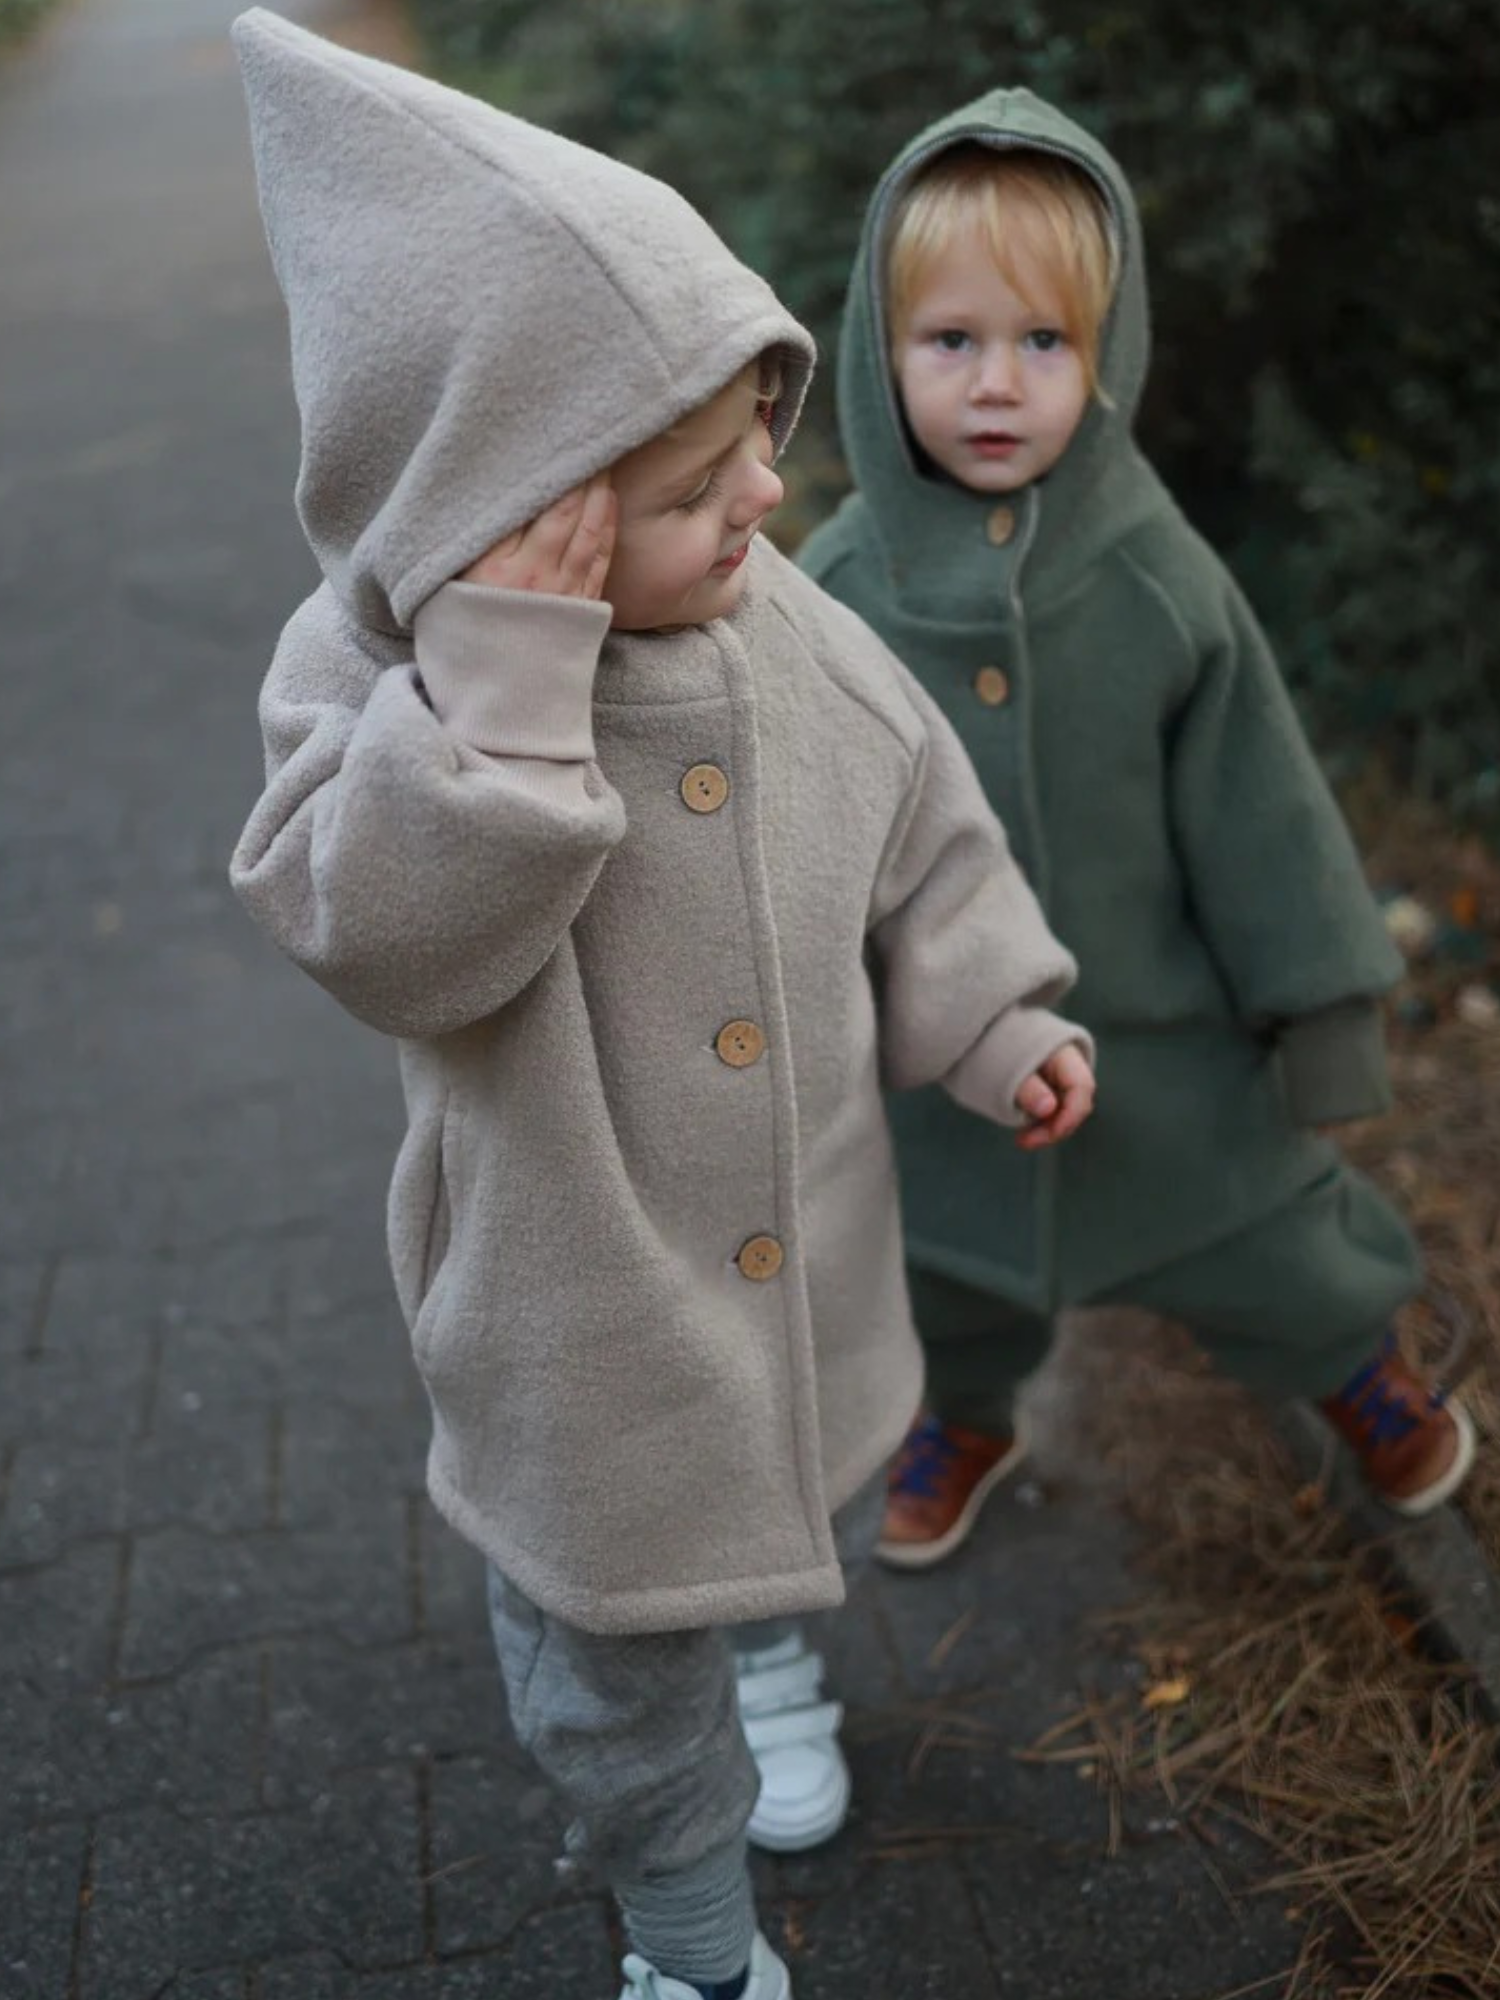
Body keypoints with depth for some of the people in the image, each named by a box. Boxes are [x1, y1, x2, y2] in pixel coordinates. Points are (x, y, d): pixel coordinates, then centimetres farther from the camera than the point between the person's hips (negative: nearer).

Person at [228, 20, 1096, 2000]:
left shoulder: (801, 639, -11)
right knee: (614, 1682, 14)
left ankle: (773, 1644, 69)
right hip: (580, 1321, -4)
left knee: (821, 1501, 32)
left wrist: (997, 1018, -5)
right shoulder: (374, 674, -22)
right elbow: (393, 936, -36)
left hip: (814, 1263, 4)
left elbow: (923, 841, 3)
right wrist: (503, 677, -41)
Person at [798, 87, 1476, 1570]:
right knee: (947, 1274, 23)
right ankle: (965, 1418, 56)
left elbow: (1258, 809, -9)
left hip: (1165, 1033, -1)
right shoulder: (838, 583, -14)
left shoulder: (1158, 579, -17)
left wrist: (1325, 1016, -5)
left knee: (1261, 1246, 19)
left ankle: (1356, 1364, 53)